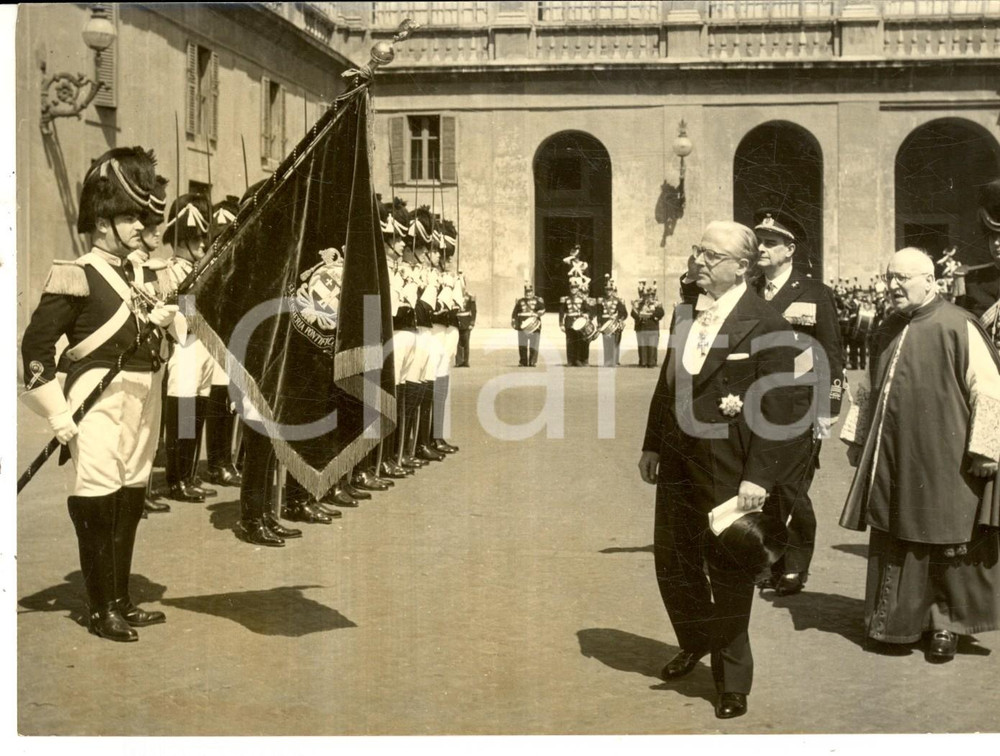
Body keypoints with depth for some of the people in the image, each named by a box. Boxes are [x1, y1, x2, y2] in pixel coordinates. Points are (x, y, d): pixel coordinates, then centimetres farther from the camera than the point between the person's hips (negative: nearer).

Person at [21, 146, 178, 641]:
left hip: (143, 395, 7)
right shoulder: (77, 277, -10)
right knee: (98, 502, -3)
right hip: (100, 398, -7)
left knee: (131, 499, 12)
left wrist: (164, 319, -2)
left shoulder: (144, 273, 13)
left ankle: (122, 601, 23)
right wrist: (59, 416, -15)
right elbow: (35, 345, -13)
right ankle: (101, 609, 8)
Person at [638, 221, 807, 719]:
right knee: (672, 563, 16)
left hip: (729, 475, -6)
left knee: (729, 576, 5)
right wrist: (652, 445, 13)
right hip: (678, 465, 7)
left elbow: (780, 410, -15)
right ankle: (695, 642, 43)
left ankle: (732, 682, 21)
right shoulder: (684, 316, 8)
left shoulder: (765, 327, -14)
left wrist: (760, 477, -19)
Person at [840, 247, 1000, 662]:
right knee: (893, 543, 10)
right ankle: (895, 621, 22)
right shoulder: (889, 329, 11)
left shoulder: (958, 327, -11)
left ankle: (947, 623, 18)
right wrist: (856, 437, 20)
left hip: (942, 461, -6)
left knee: (945, 545, 4)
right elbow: (870, 390, 21)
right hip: (892, 458, 6)